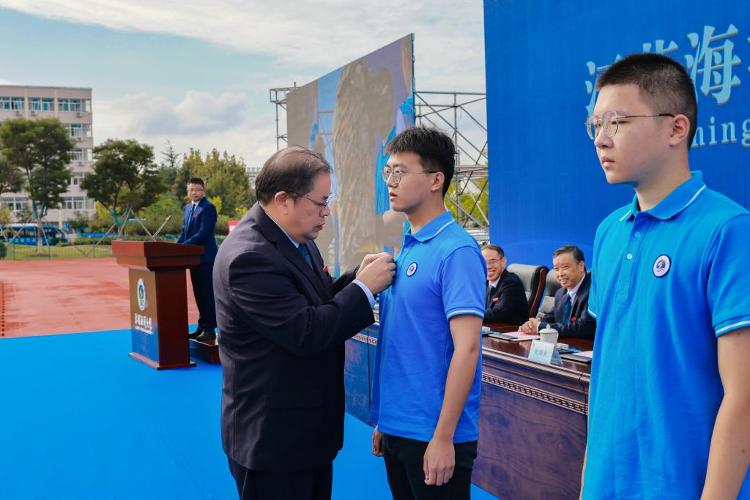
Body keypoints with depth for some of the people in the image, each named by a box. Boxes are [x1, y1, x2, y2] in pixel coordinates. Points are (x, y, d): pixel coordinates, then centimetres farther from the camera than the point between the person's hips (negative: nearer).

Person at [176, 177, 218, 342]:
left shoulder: (208, 208, -12)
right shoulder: (188, 208, 14)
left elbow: (204, 233, -20)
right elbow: (184, 231, 17)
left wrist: (183, 246, -21)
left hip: (206, 257, -8)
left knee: (208, 293, -2)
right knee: (198, 294, 14)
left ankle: (210, 330, 3)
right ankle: (202, 327, 23)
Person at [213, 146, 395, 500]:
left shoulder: (295, 239, 4)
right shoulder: (250, 257, -25)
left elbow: (319, 302, 14)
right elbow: (307, 332, -28)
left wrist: (357, 276, -3)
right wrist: (364, 287, -19)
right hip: (272, 437, -9)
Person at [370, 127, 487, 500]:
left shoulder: (456, 251, -15)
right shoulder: (406, 249, 9)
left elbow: (466, 349, -19)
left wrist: (443, 437, -20)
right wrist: (384, 420, 14)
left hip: (434, 436, -7)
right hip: (397, 430, 8)